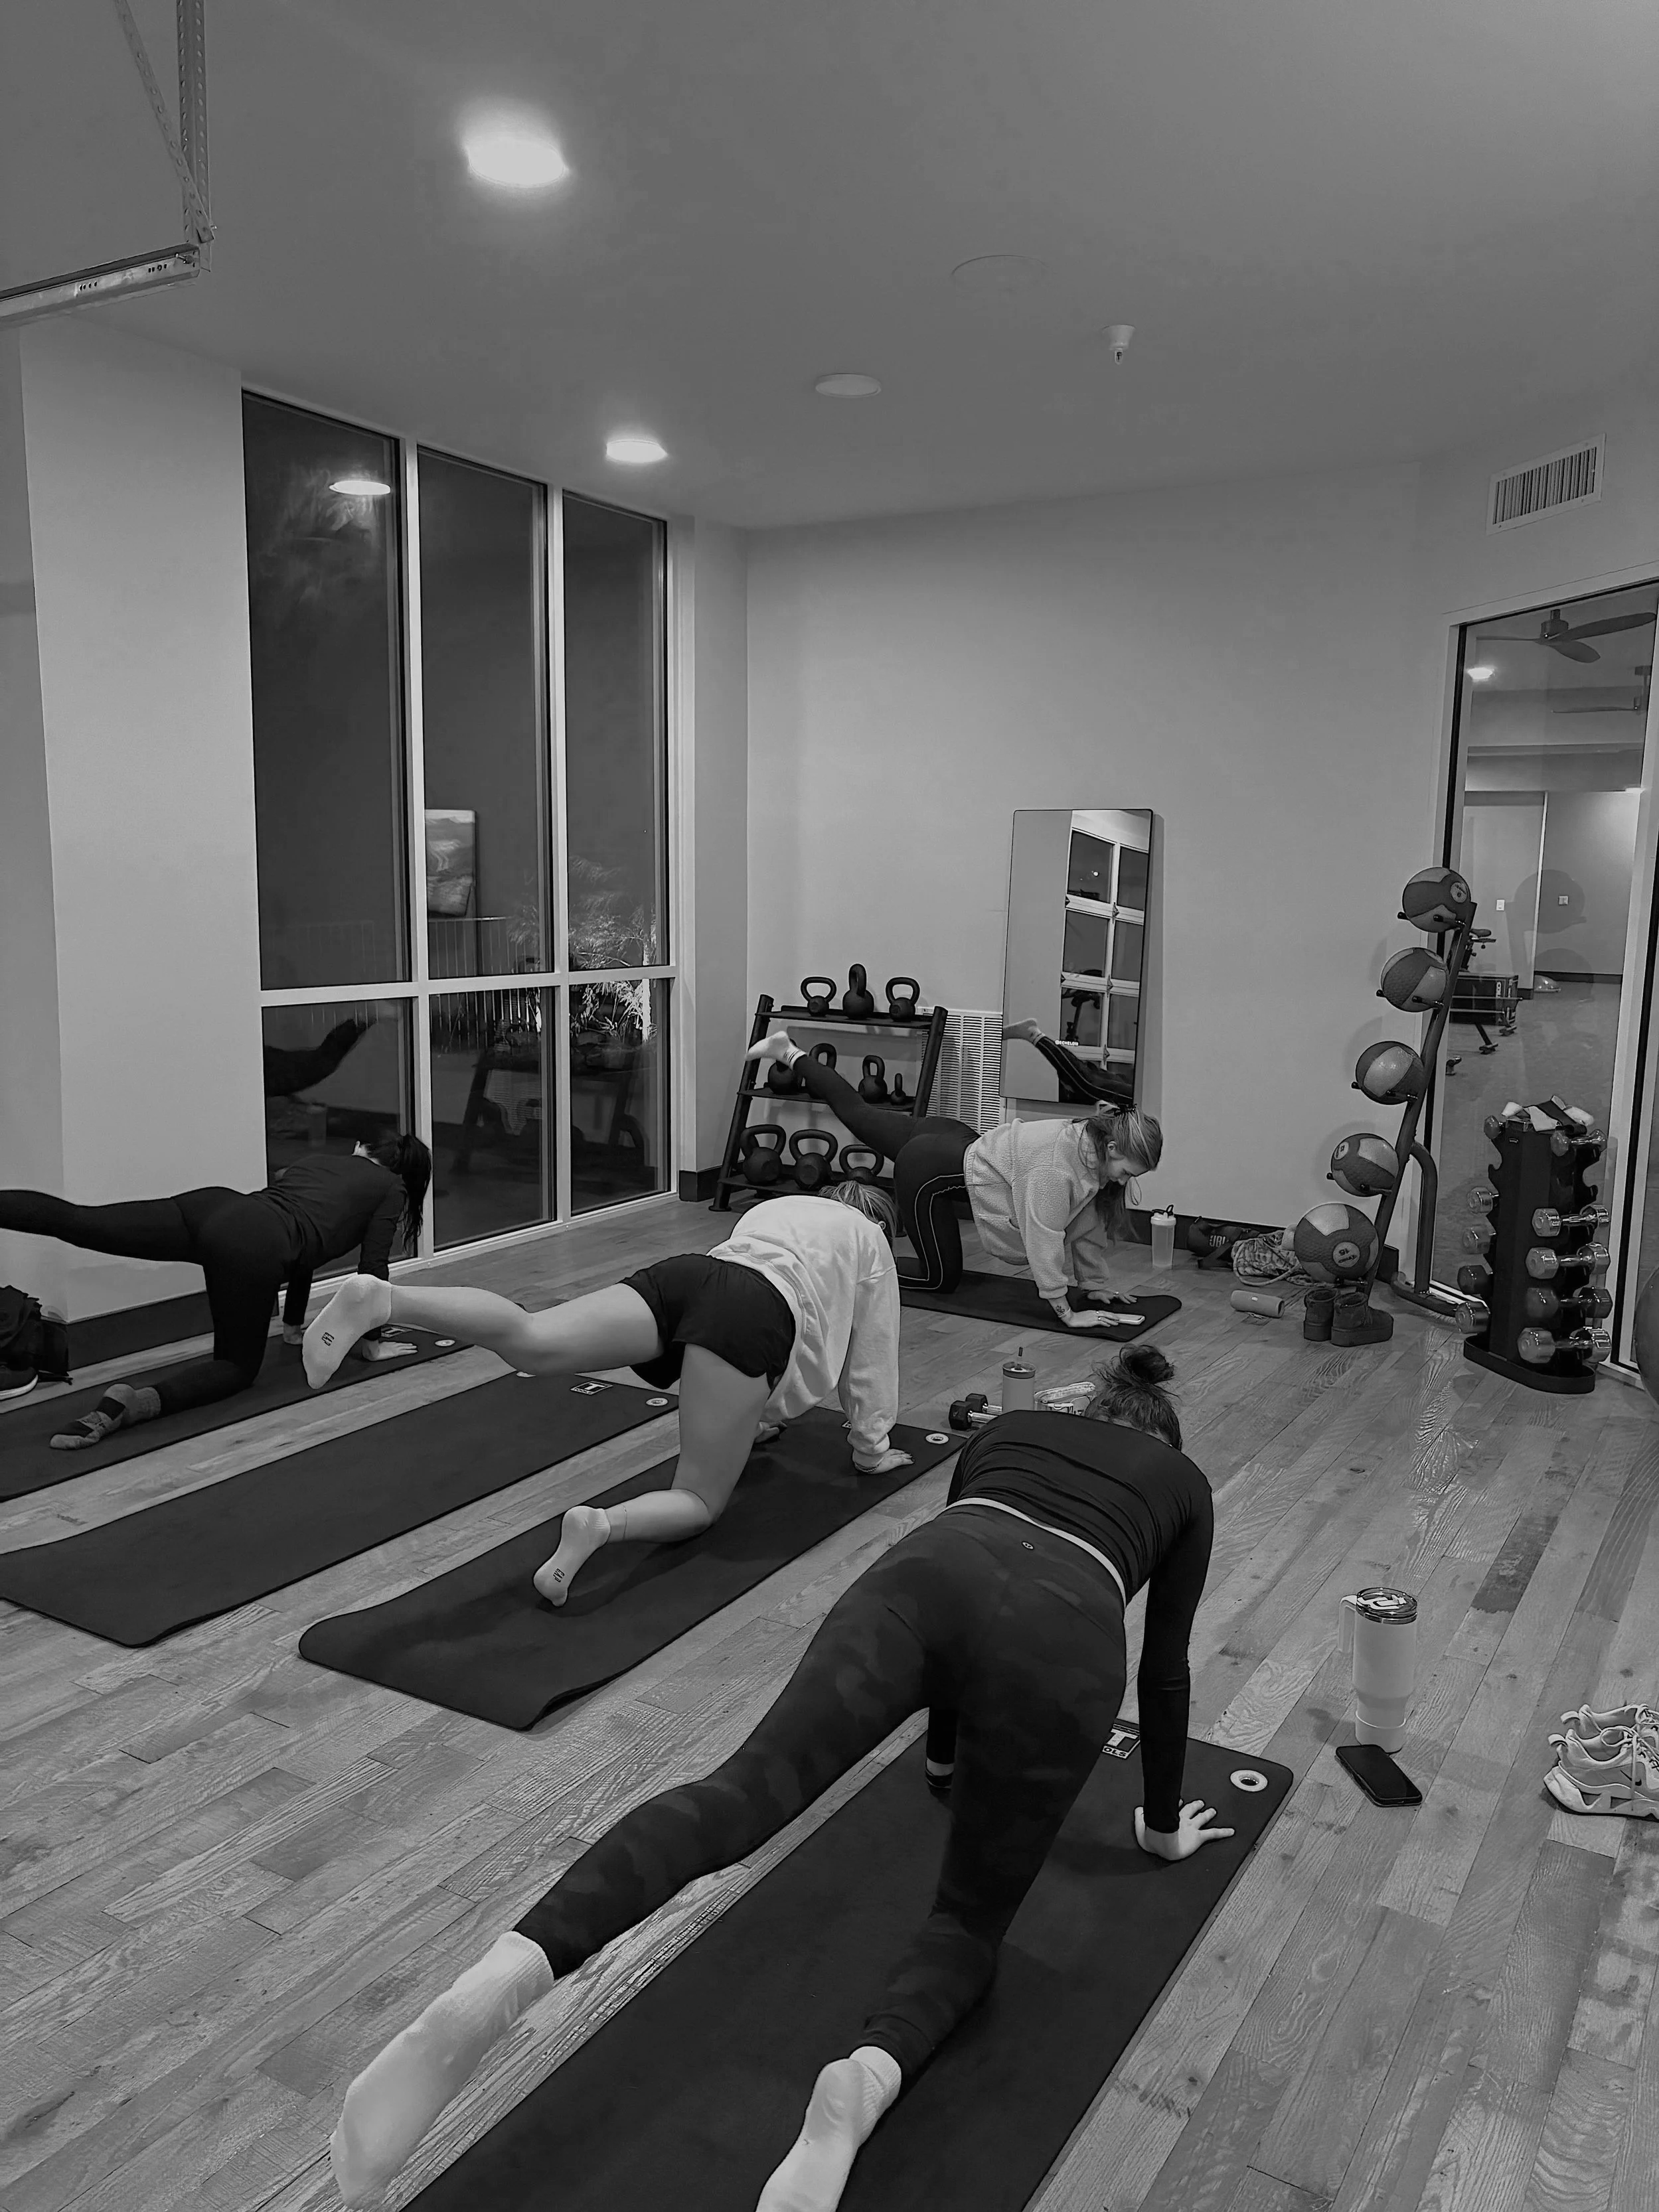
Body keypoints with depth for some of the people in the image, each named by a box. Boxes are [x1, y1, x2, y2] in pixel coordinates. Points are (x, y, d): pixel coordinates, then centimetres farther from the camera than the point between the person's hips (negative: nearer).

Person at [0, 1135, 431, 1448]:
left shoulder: (322, 1159, 37)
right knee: (237, 1368, 8)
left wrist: (294, 1326, 50)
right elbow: (371, 1272, 14)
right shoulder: (391, 1190, 20)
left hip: (216, 1206, 6)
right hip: (256, 1249, -6)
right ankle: (135, 1401, -21)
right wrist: (372, 1344, 26)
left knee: (76, 1221, -2)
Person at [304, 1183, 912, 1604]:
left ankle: (382, 1299, -41)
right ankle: (601, 1524, -37)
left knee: (532, 1342, -17)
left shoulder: (774, 1208, 45)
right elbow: (871, 1359, 31)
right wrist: (871, 1450, 45)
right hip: (756, 1313, -5)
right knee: (698, 1503, -3)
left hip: (688, 1270, 5)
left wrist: (742, 1417, 62)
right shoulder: (869, 1237, 31)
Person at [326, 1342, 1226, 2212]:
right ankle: (866, 2080, -24)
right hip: (1061, 1632, -1)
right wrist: (1161, 1824, 50)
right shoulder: (1185, 1481, 35)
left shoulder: (1004, 1431, 41)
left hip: (927, 1570, 2)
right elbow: (1165, 1671, 35)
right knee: (968, 1923, 11)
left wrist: (944, 1756, 60)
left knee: (747, 1788, -12)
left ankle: (503, 1978, -39)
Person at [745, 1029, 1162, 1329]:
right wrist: (1068, 1313, -23)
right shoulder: (1056, 1168, -33)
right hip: (928, 1173, -8)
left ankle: (791, 1054, 38)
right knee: (941, 1277, 5)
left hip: (957, 1145, 8)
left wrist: (1096, 1286, 7)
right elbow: (1045, 1240, -29)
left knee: (860, 1113, 26)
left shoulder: (1095, 1148, -7)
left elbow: (1092, 1225, 4)